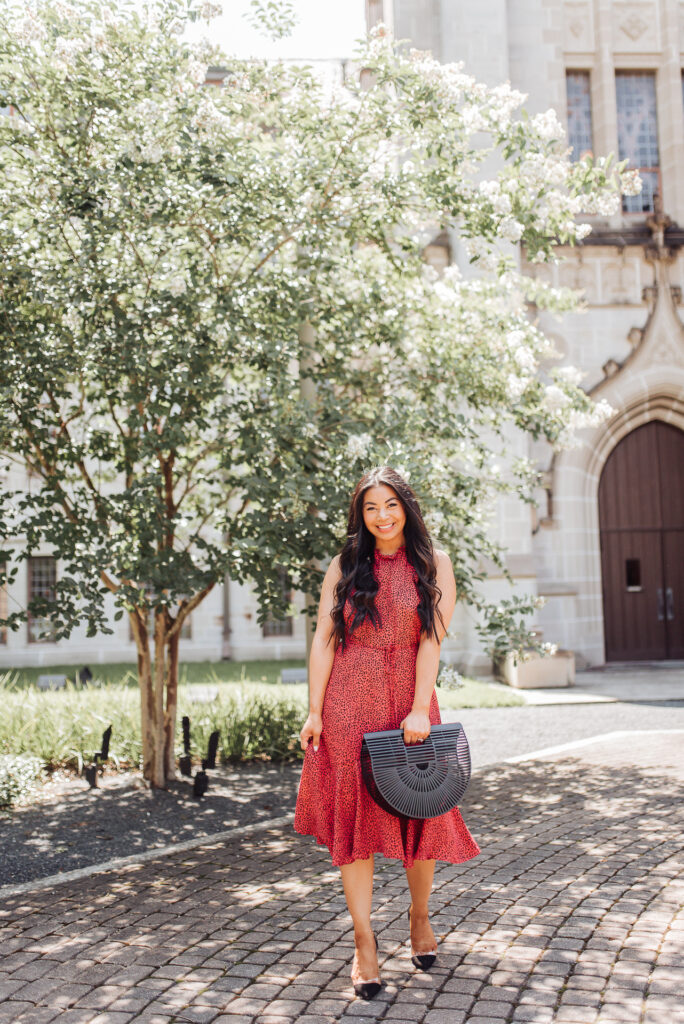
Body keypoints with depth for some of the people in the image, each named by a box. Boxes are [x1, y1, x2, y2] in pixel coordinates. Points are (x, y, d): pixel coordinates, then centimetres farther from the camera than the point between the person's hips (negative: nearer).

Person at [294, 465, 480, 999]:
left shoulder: (433, 564, 2)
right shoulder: (345, 566, 6)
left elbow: (431, 640, -6)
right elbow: (323, 640, 3)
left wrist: (419, 710, -15)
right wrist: (314, 711, -4)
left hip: (409, 701, 0)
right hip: (349, 704, 1)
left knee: (418, 813, 6)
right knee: (353, 815, 1)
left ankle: (420, 916, 30)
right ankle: (364, 940, 8)